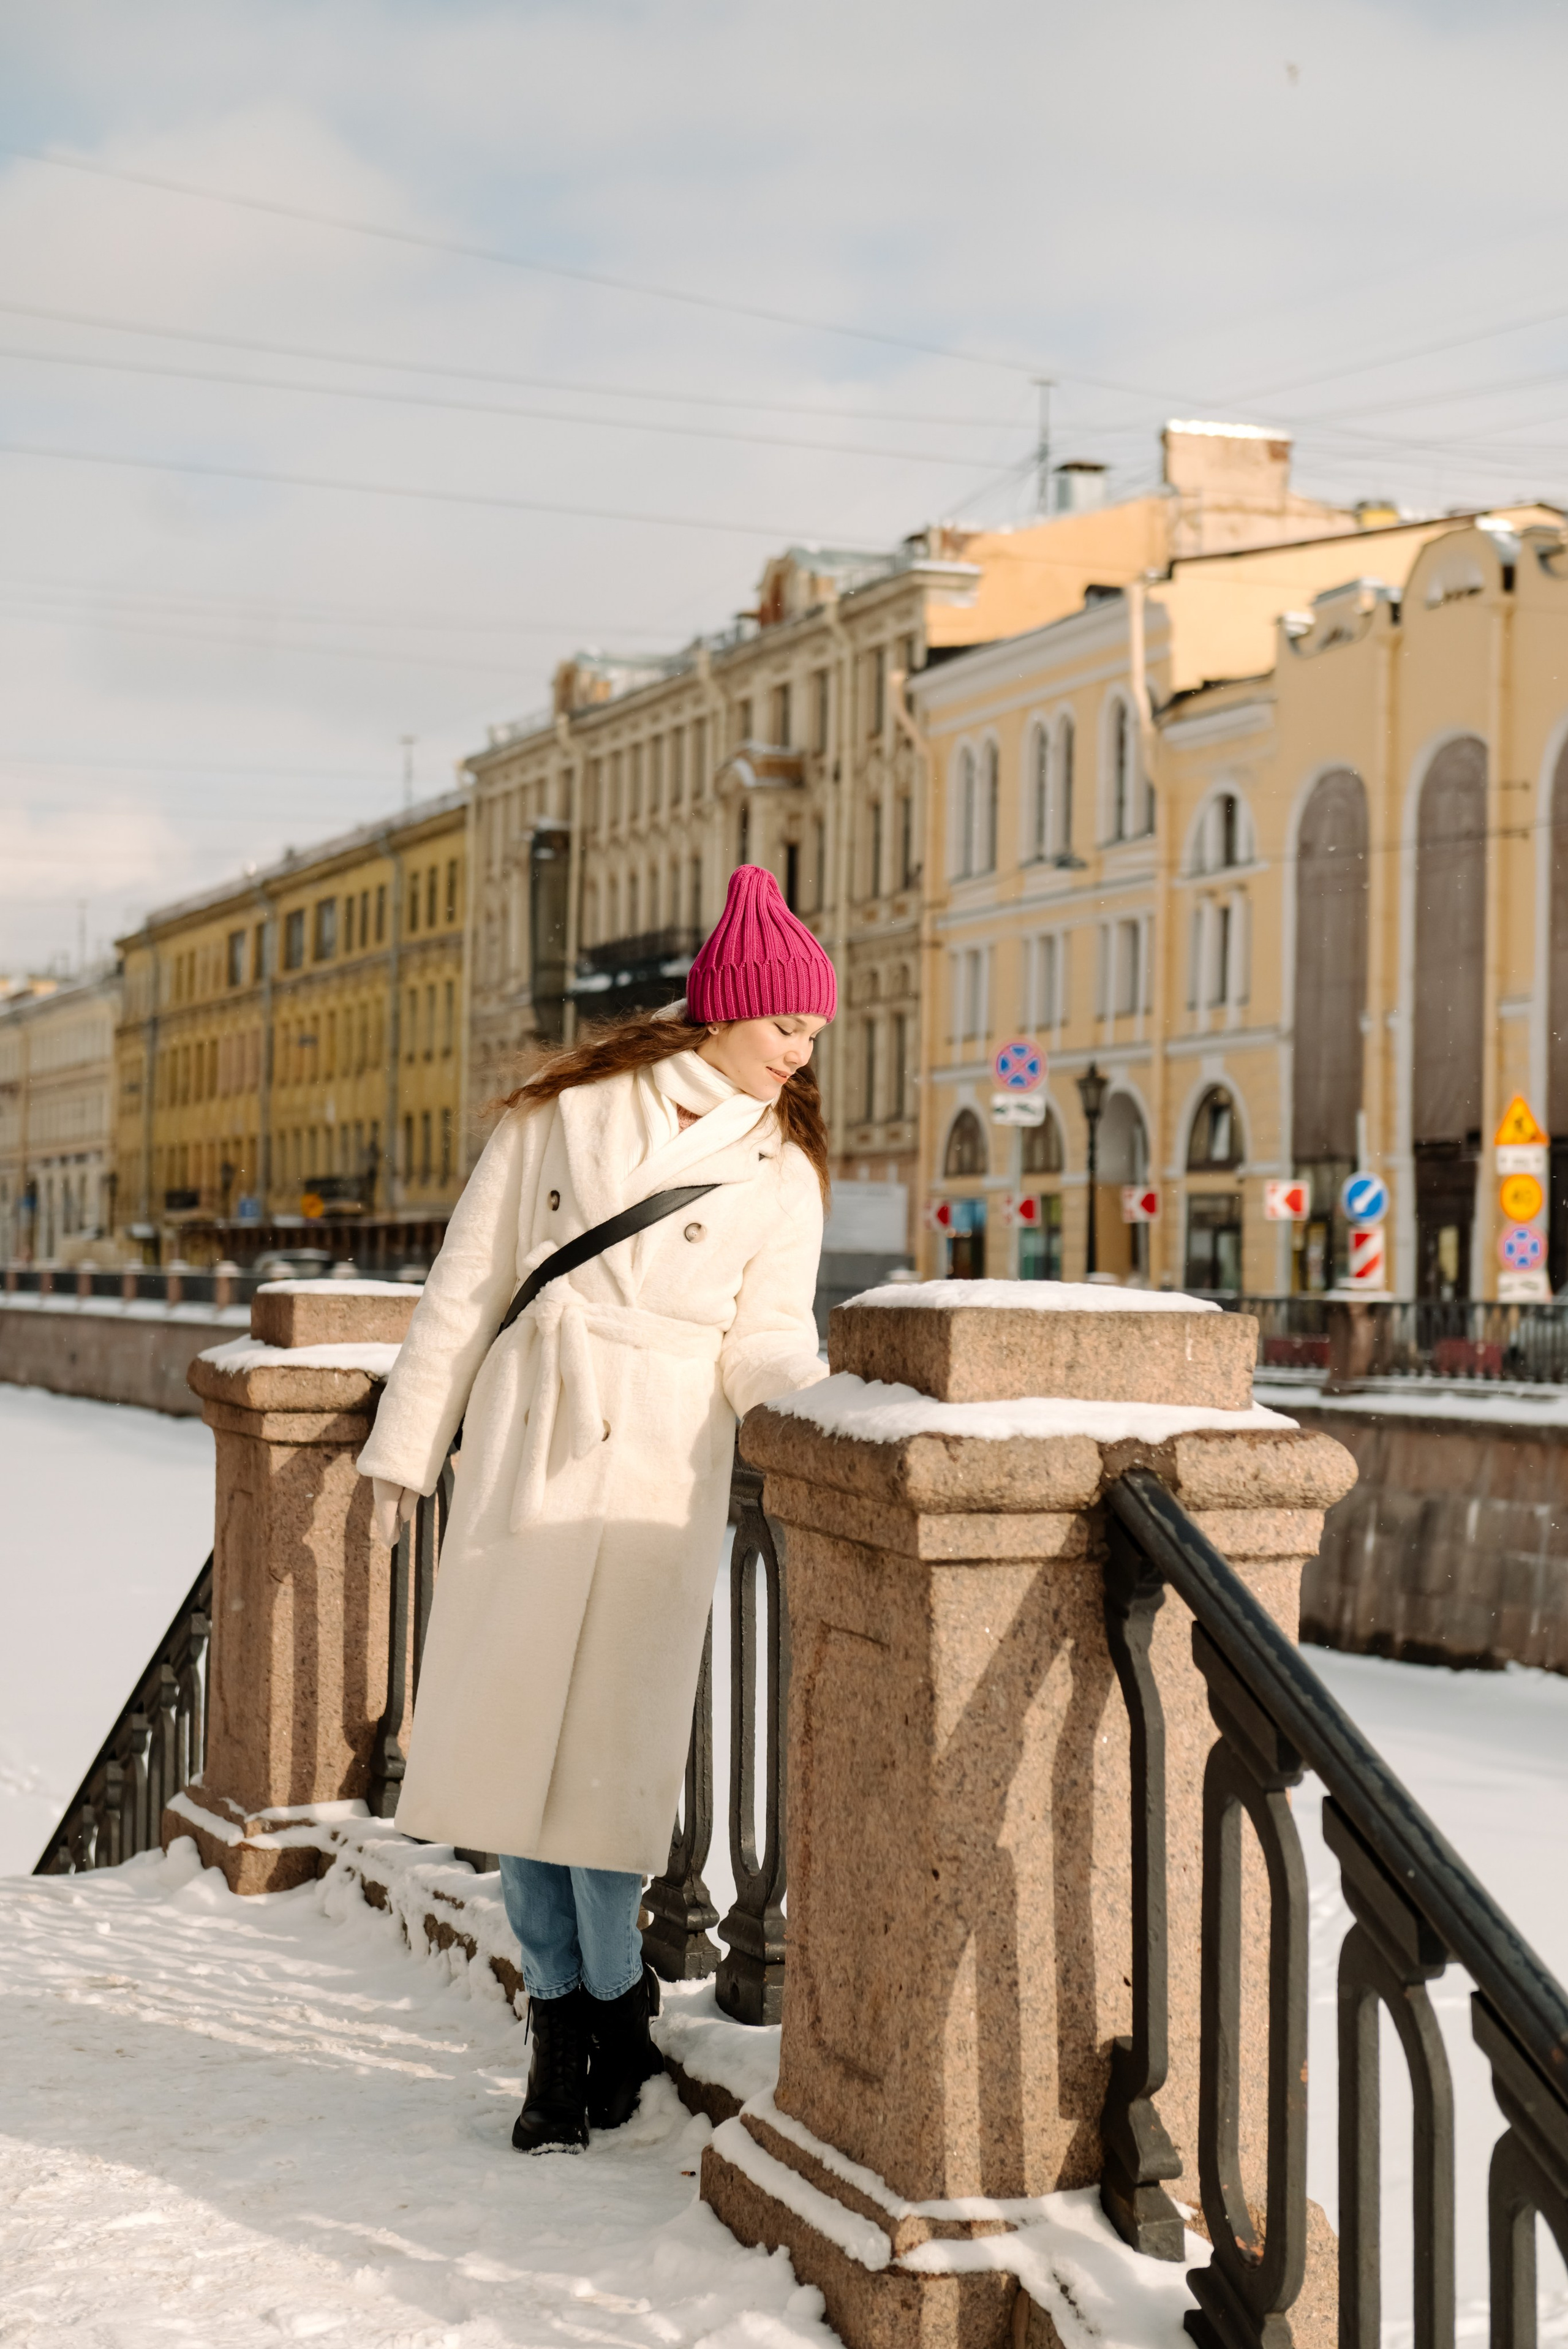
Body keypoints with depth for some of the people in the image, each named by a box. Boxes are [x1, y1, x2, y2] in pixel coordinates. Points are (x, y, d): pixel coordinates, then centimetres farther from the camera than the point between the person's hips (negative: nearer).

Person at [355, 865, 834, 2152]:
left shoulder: (782, 1168, 6)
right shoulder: (569, 1108, 4)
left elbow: (764, 1342, -2)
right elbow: (470, 1280, 7)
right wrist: (408, 1445, 6)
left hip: (661, 1472, -1)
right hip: (525, 1450, 1)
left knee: (613, 1745, -5)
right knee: (507, 1739, 2)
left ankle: (610, 2000, 16)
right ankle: (567, 2011, 18)